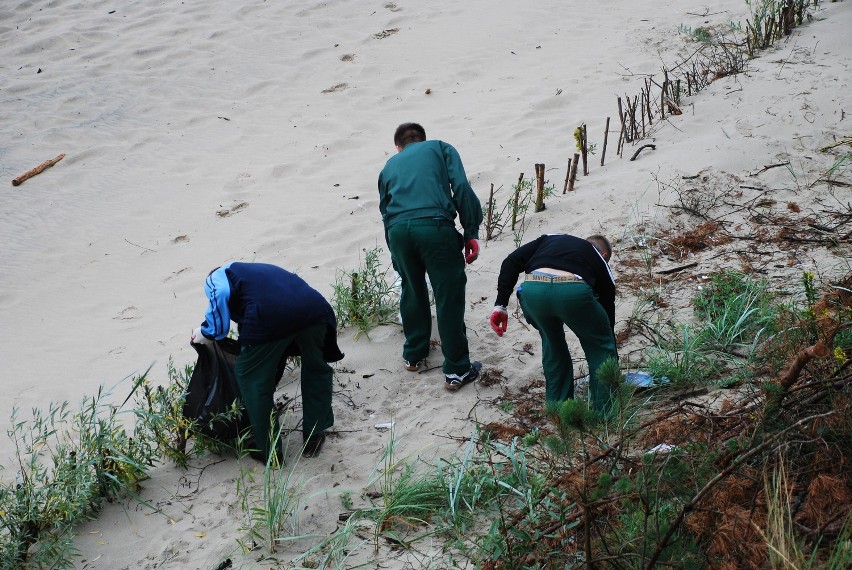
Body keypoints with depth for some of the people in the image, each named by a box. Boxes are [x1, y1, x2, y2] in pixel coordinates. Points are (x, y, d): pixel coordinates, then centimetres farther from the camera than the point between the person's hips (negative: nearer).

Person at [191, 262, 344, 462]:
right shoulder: (261, 271, 44)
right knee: (316, 370, 30)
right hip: (314, 305, 6)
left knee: (251, 377, 17)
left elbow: (221, 294, 2)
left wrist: (206, 333, 19)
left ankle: (269, 451, 23)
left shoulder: (216, 277, 26)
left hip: (269, 317, -6)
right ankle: (314, 438, 38)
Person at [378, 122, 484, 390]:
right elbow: (462, 188, 3)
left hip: (397, 230, 4)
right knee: (449, 298, 3)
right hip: (435, 225, -4)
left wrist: (396, 257, 41)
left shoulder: (390, 165, 31)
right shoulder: (440, 149, 21)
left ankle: (413, 355, 37)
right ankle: (457, 370, 8)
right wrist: (471, 233, 3)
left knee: (412, 291, 24)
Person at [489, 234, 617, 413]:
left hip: (532, 290, 2)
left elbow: (511, 262, 20)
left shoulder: (550, 239, 39)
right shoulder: (599, 260, 35)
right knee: (600, 346, 24)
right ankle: (606, 413, 25)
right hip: (573, 291, -2)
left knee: (552, 343, 32)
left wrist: (500, 305, 16)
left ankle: (558, 405, 35)